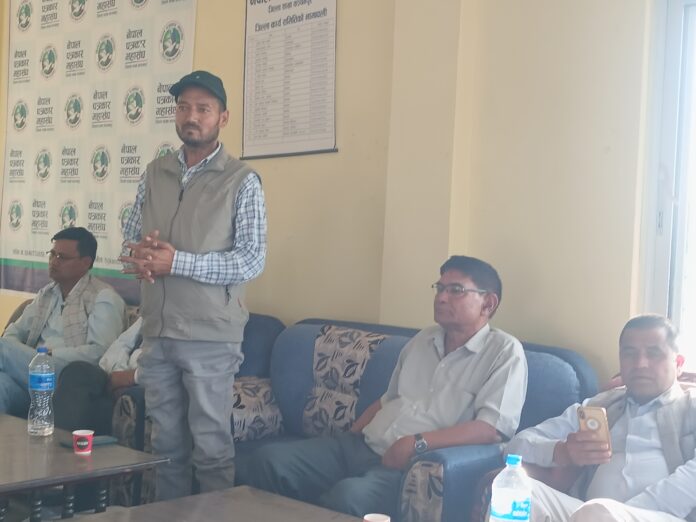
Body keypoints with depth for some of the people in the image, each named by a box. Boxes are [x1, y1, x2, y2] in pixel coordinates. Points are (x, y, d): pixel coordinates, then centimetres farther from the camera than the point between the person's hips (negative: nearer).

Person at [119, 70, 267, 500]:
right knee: (166, 444, 15)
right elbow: (131, 238, 15)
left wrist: (175, 262, -20)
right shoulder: (155, 173, 10)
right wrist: (140, 255, -10)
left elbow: (252, 260, -12)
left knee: (212, 448, 3)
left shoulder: (242, 181, -6)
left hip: (210, 337, -5)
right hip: (157, 333, 5)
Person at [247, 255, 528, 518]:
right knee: (269, 459, -12)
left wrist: (418, 443, -23)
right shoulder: (423, 340, 20)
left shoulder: (504, 351, -3)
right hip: (361, 446, 7)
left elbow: (494, 427, -16)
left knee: (349, 495, -36)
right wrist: (347, 439, 12)